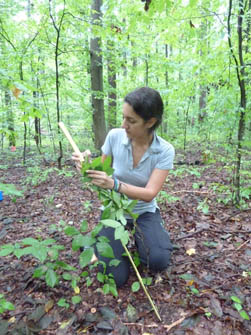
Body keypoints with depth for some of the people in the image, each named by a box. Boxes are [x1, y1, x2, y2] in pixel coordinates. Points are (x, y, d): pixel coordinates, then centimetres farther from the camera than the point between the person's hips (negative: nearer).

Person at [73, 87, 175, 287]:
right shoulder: (115, 136, -15)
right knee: (116, 278, -13)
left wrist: (115, 184, -41)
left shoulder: (165, 150, -18)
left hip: (145, 212, 0)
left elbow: (149, 194, -24)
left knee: (159, 261, -26)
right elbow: (102, 173, -2)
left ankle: (139, 240, 9)